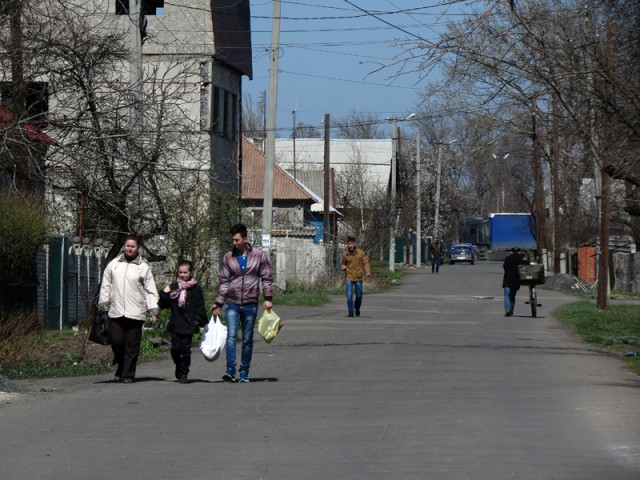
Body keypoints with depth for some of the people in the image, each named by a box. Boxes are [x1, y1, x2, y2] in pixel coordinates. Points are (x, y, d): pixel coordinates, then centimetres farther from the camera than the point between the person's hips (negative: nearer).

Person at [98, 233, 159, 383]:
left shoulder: (143, 267, 5)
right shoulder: (114, 264, 10)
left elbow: (150, 290, 5)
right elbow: (106, 286, 15)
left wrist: (153, 311, -1)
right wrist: (103, 305, 10)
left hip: (135, 313, -1)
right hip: (116, 312, 1)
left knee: (132, 345, 0)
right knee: (116, 341, -5)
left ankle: (128, 374, 8)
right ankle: (121, 366, 19)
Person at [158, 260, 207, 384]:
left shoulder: (196, 289, 3)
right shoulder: (173, 287, 8)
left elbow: (200, 306, 4)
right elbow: (164, 305, 9)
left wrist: (198, 320, -5)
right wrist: (164, 294, -7)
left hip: (189, 325, -2)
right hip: (175, 324, 2)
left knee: (185, 348, -3)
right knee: (175, 348, 0)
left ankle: (184, 374, 5)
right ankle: (179, 368, 25)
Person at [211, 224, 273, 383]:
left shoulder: (259, 256, 2)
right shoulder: (228, 258, 5)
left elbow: (267, 278, 5)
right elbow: (224, 282, 8)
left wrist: (268, 298, -5)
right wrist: (218, 303, 2)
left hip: (250, 305, 0)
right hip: (232, 304, 0)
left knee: (247, 340, 6)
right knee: (231, 336, -16)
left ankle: (244, 373, 13)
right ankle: (230, 370, -22)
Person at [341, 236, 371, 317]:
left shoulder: (361, 253, -2)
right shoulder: (345, 254, 2)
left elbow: (365, 263, -4)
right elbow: (343, 263, 17)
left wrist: (368, 271, -21)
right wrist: (343, 267, -7)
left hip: (358, 277, 0)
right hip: (349, 277, 0)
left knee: (359, 296, 9)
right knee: (349, 295, -11)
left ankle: (357, 310, 32)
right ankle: (351, 312, -5)